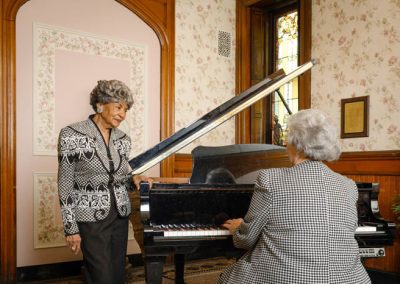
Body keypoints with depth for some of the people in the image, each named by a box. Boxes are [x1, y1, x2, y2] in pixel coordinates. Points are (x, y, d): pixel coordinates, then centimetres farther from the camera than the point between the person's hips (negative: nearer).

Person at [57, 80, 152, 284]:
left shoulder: (123, 139, 4)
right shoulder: (71, 135, -12)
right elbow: (65, 186, -10)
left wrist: (133, 180, -6)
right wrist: (71, 228, -11)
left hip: (120, 215, 6)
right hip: (91, 217, -5)